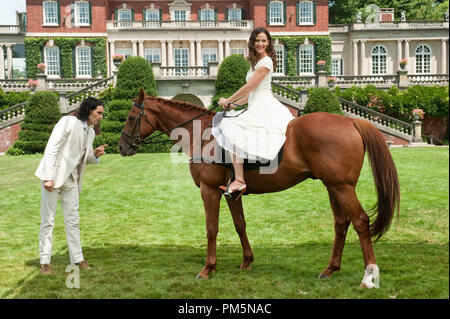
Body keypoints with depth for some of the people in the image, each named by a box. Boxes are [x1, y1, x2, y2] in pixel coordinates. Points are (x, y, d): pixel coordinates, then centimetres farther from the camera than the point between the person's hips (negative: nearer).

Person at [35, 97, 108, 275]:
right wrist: (48, 178, -21)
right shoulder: (68, 122, -12)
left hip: (71, 179, 7)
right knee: (48, 220, 1)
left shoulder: (90, 132, 10)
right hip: (53, 176, -7)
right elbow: (51, 149, -16)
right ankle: (45, 262, 8)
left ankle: (77, 258, 19)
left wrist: (95, 155, -5)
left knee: (73, 220, 11)